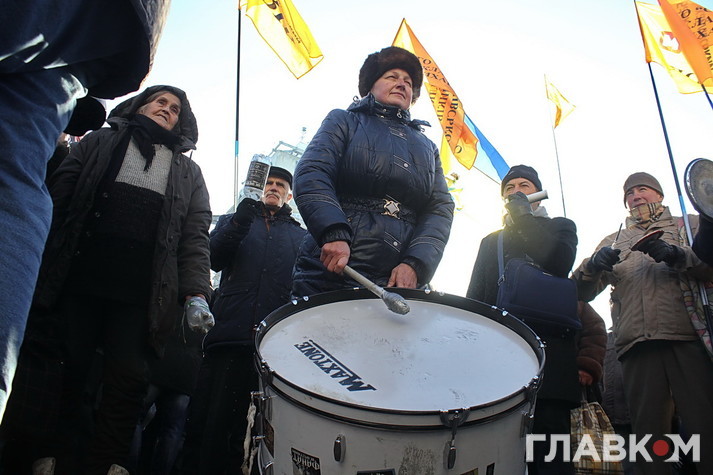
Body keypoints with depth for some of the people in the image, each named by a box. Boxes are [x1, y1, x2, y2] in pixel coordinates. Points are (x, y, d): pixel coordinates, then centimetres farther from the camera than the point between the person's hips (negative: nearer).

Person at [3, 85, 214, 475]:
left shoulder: (188, 173, 16)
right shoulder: (99, 143, 15)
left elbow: (194, 237, 6)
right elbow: (59, 198, 5)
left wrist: (196, 293, -8)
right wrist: (45, 271, -6)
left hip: (139, 296, 0)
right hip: (78, 282, 0)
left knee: (129, 378, -4)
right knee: (69, 367, 6)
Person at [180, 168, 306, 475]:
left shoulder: (300, 236, 21)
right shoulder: (232, 221, 21)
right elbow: (213, 257, 3)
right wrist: (239, 223, -13)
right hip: (231, 333, 0)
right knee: (203, 420, -1)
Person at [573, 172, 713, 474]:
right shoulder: (613, 242, 27)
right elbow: (583, 292, 17)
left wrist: (678, 255, -14)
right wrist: (594, 265, -4)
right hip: (637, 346, 2)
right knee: (648, 434, -2)